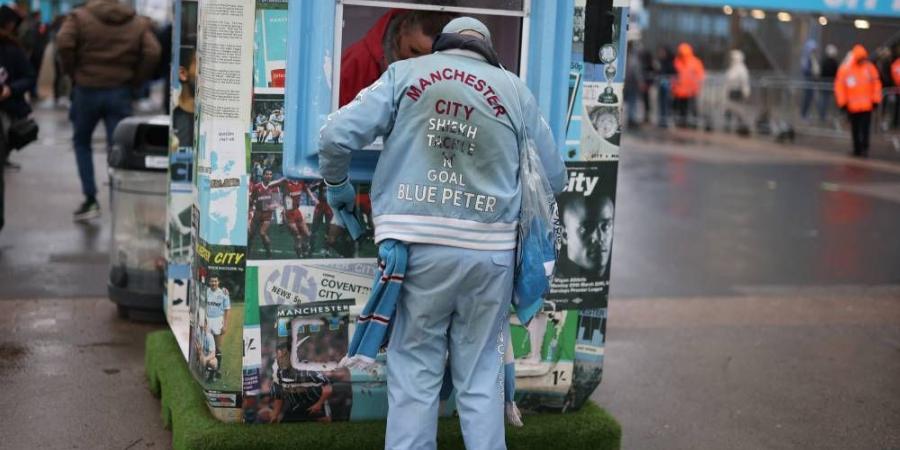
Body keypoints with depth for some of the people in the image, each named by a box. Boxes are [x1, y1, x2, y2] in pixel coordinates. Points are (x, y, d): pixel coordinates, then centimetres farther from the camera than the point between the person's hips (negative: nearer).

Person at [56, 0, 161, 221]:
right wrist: (135, 80, 2)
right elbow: (152, 53, -7)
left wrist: (73, 73, 0)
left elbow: (64, 44, -14)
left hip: (87, 89, -1)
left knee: (82, 142, 18)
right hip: (120, 92, 1)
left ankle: (90, 198, 13)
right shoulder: (139, 22, 5)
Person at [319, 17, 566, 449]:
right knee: (481, 377, 11)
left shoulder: (405, 73, 9)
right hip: (489, 250, 1)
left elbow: (337, 135, 0)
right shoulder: (516, 90, 12)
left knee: (414, 375, 6)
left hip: (417, 245, -1)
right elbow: (554, 178, 17)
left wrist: (336, 184, 19)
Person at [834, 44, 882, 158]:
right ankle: (857, 149, 19)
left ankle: (864, 149, -2)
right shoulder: (845, 70, -3)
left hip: (867, 106, 0)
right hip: (852, 106, 0)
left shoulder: (870, 67, 2)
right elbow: (839, 87, -1)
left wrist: (875, 100, 2)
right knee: (855, 130, 9)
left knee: (865, 129, -5)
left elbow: (876, 84, 5)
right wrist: (843, 103, -4)